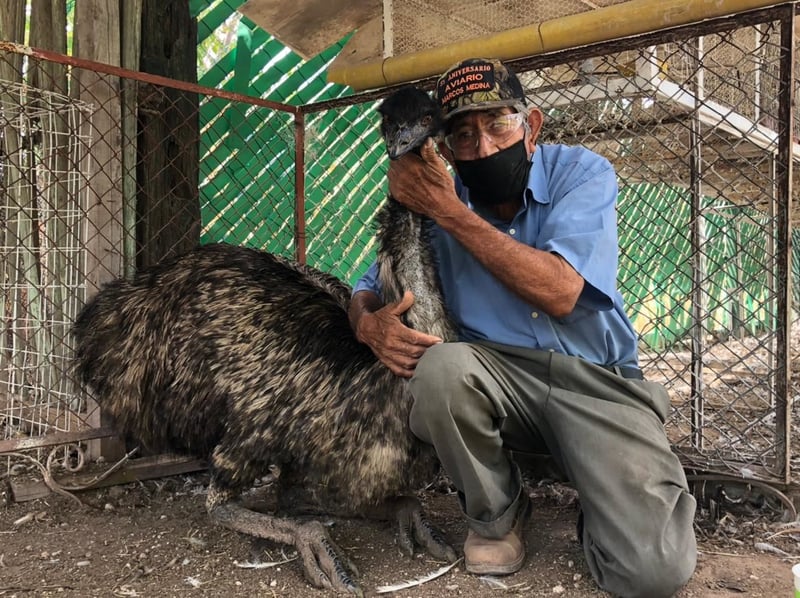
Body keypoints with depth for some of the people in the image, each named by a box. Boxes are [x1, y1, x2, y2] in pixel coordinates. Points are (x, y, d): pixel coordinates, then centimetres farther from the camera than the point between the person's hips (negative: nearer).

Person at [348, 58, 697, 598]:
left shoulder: (581, 172, -8)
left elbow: (558, 293, -24)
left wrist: (449, 210, -24)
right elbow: (369, 288, 9)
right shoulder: (433, 200, -1)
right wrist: (369, 321, -17)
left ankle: (602, 501, 15)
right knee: (440, 367, -33)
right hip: (499, 378, 3)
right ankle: (496, 514, -3)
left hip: (598, 382, -2)